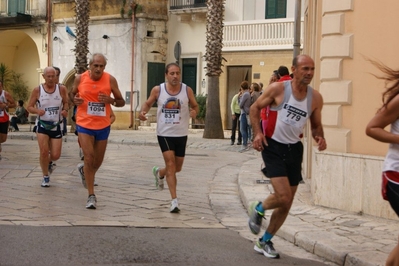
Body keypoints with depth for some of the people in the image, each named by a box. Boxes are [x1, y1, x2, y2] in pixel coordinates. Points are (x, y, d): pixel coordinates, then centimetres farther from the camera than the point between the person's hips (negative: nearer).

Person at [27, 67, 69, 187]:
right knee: (44, 151, -13)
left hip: (56, 125, 1)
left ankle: (49, 162, 38)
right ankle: (46, 177, 10)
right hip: (42, 124, -1)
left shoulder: (62, 89, -5)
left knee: (56, 155, -1)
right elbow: (29, 107, 0)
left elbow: (66, 102, 11)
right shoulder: (37, 90, -7)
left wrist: (65, 110, -11)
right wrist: (37, 111, -22)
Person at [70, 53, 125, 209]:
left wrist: (111, 100, -21)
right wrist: (74, 99, -12)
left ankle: (83, 169, 50)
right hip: (84, 125, -2)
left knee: (98, 161, 15)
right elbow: (71, 94, 12)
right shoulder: (80, 79, -6)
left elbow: (121, 102, 0)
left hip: (103, 126, 2)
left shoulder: (110, 80, -7)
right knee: (89, 158, -13)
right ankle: (91, 196, -6)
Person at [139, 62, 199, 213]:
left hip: (181, 134, 3)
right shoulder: (157, 90, -5)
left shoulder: (187, 90, -3)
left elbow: (195, 106, 7)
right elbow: (148, 103, 10)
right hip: (164, 133, -2)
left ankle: (159, 173, 48)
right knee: (171, 164, -12)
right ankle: (174, 201, -10)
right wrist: (143, 111, -11)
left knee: (177, 167, 14)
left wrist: (194, 112, -17)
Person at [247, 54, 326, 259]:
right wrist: (258, 132, -15)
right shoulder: (278, 89, -12)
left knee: (286, 204, 10)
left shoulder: (315, 98, -1)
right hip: (273, 147, -5)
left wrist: (319, 137, -10)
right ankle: (258, 209, 16)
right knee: (283, 197, -19)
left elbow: (316, 125, 12)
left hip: (295, 149, 5)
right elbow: (254, 108, -1)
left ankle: (265, 242, 29)